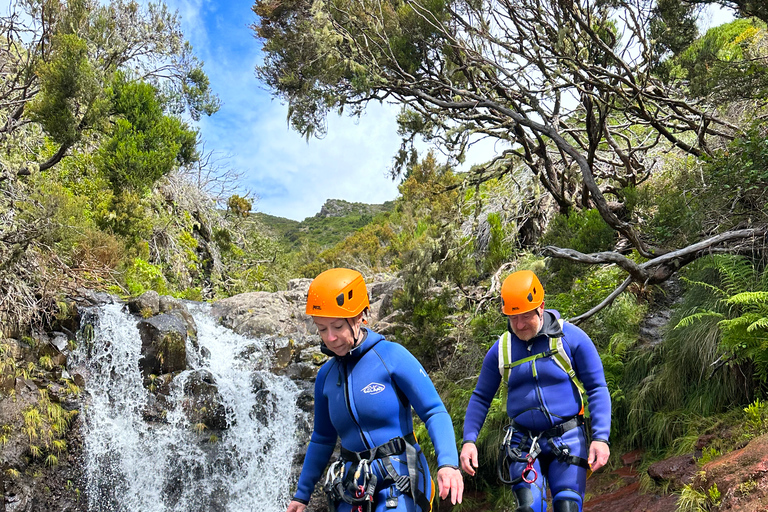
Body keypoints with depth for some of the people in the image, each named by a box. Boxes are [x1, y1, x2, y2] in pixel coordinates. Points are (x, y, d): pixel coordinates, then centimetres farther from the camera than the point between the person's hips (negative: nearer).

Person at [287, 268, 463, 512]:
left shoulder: (392, 356, -9)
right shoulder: (326, 375, 8)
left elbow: (435, 412, -11)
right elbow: (322, 438, 19)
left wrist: (448, 463, -26)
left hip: (399, 479, -5)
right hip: (352, 487, 5)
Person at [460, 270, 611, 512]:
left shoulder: (572, 337, -6)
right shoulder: (500, 349, 2)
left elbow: (597, 389, -3)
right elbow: (480, 397, 10)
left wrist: (601, 438, -13)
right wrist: (469, 440, -1)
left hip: (567, 439, -1)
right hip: (523, 443, 2)